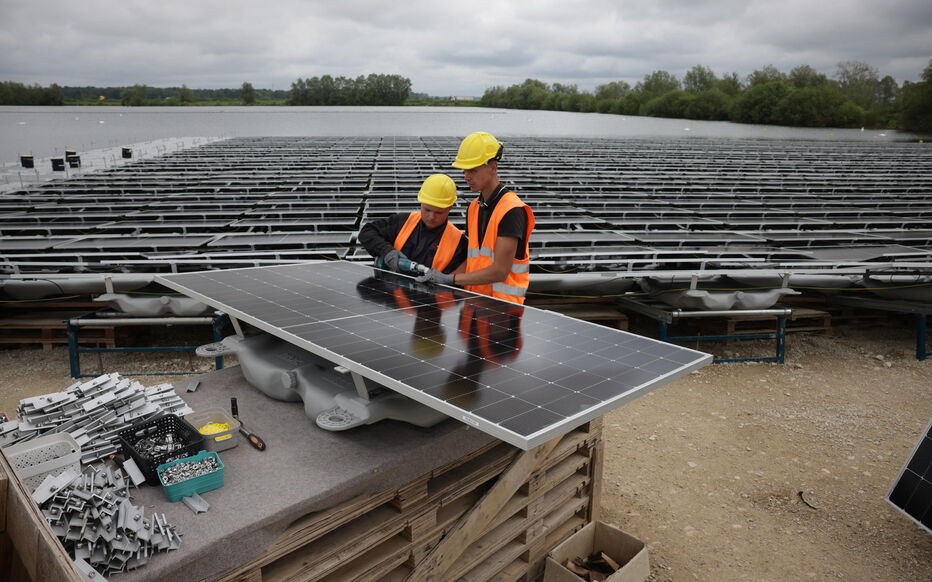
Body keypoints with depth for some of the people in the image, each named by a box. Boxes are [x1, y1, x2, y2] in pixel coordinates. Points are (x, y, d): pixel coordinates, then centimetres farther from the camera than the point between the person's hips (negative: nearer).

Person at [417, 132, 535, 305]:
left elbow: (500, 270, -15)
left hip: (502, 303, -7)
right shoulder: (474, 207, 14)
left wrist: (450, 279, -14)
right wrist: (440, 278, 1)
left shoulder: (512, 210, -12)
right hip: (474, 301, 7)